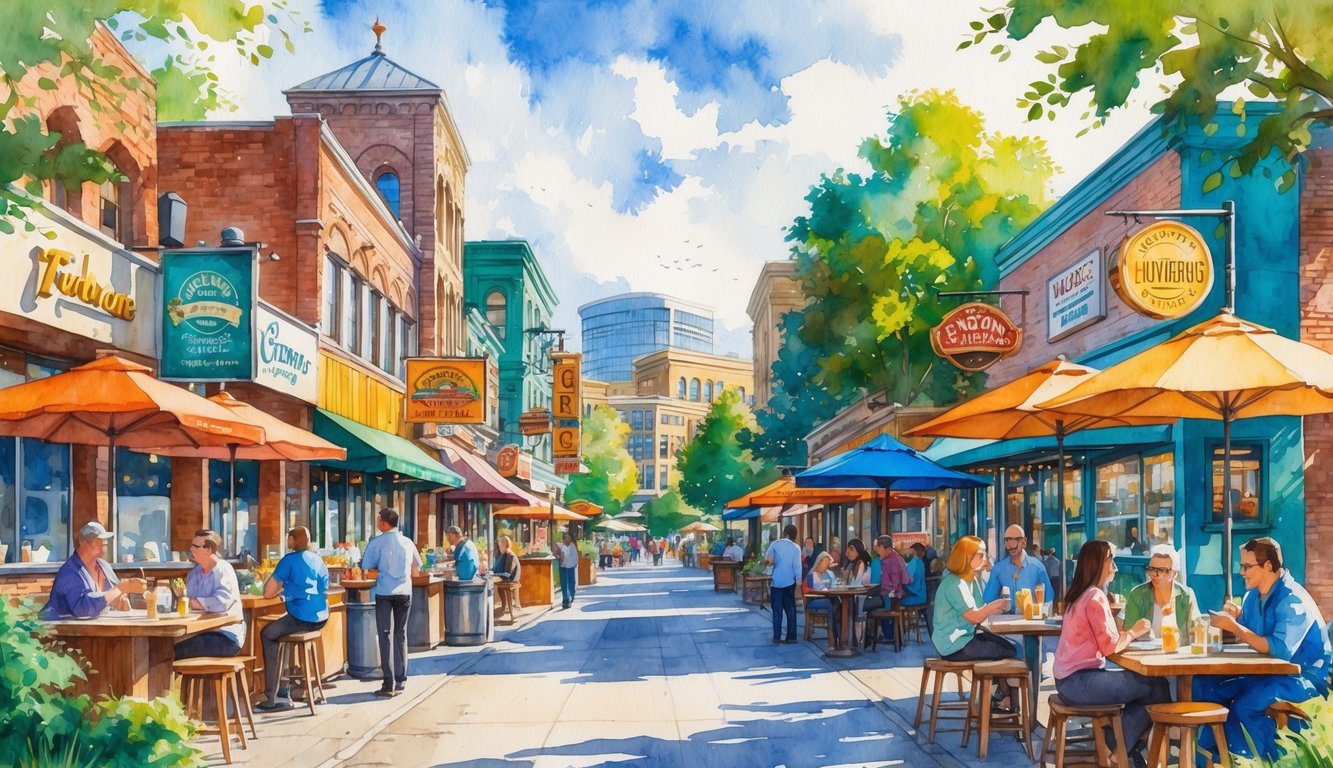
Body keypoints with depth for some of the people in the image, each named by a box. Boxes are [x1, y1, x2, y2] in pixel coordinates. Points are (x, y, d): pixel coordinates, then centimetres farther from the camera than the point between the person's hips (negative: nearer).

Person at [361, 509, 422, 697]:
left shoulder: (377, 542, -5)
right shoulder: (408, 542, 7)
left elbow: (366, 568, -7)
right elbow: (416, 571, 13)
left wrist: (380, 572, 10)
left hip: (384, 593, -4)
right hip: (404, 592, 4)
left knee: (386, 636, -1)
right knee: (401, 635, 13)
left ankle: (389, 685, -4)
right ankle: (400, 681, 14)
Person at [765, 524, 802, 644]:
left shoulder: (775, 544, -1)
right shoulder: (796, 547, -1)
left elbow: (766, 559, -8)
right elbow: (797, 567, -5)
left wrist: (772, 562, 9)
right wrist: (798, 583, -3)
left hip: (776, 582, 0)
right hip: (789, 583, 0)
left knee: (777, 610, 5)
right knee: (790, 610, 7)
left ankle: (777, 636, 1)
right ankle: (791, 636, 5)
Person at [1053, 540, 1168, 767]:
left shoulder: (1080, 594, 15)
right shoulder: (1095, 597, -15)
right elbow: (1110, 645, -18)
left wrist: (1129, 632, 2)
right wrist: (1133, 632, -2)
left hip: (1070, 679, 10)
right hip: (1081, 682, -10)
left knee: (1142, 683, 14)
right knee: (1157, 687, -4)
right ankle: (1120, 749, 8)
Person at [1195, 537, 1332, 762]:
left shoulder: (1293, 600, -19)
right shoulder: (1253, 595, 7)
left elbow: (1280, 650, -29)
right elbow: (1248, 637, 9)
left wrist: (1235, 627, -28)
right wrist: (1237, 618, -11)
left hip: (1302, 677, -9)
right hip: (1267, 672, 9)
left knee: (1244, 705, -31)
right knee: (1204, 686, -5)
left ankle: (1277, 760, -11)